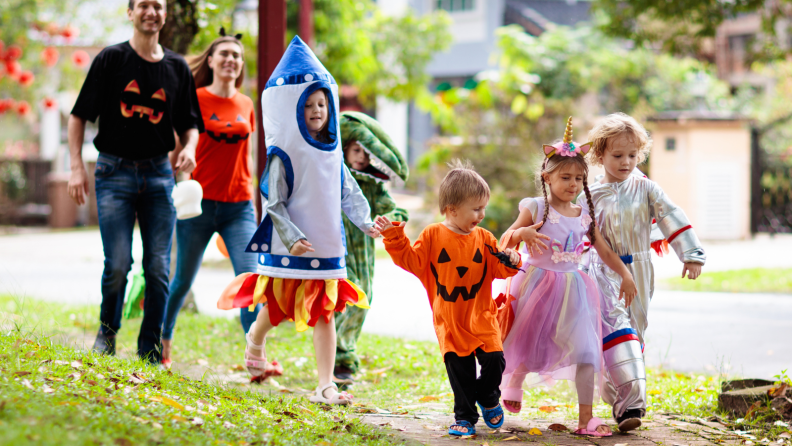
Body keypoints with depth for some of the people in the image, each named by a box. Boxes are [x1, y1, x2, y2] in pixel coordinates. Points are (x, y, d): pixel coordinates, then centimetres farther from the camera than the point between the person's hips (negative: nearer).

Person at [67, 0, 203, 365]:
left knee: (158, 267, 0)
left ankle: (150, 352, 10)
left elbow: (189, 123, 17)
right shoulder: (111, 59, 0)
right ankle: (107, 331, 16)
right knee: (118, 263, -10)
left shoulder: (177, 68, 10)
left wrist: (189, 148, -6)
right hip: (115, 170, -3)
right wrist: (76, 167, -8)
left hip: (159, 173, 3)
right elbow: (79, 116, 1)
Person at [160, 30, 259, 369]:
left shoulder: (246, 106, 9)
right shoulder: (196, 99, -3)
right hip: (200, 203, -3)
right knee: (183, 280, 8)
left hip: (239, 207, 3)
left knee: (250, 277, -12)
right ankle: (162, 343, 28)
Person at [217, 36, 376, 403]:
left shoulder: (333, 153, 7)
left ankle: (325, 385, 0)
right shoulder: (284, 155, -10)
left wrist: (365, 223, -4)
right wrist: (293, 238, -22)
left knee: (325, 312, 0)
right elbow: (275, 203, -12)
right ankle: (255, 340, 45)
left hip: (326, 245, 4)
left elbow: (349, 193, 11)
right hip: (289, 246, -4)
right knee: (278, 307, 10)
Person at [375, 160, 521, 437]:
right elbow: (411, 261, -5)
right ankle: (464, 416, 19)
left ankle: (488, 398, 23)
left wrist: (510, 262, -16)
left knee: (494, 361, -7)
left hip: (481, 316, 2)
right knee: (459, 370, 2)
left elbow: (497, 269, 4)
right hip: (449, 320, -2)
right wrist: (394, 238, -14)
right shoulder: (433, 236, -4)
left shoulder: (484, 239, 3)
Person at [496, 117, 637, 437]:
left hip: (572, 288, 3)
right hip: (538, 285, -3)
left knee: (585, 350, -7)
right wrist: (522, 233, -27)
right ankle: (514, 383, 41)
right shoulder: (535, 209, -6)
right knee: (528, 346, 9)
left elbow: (605, 251, 13)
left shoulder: (584, 217, 6)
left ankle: (586, 417, -4)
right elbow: (504, 242, -7)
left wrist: (625, 274, 2)